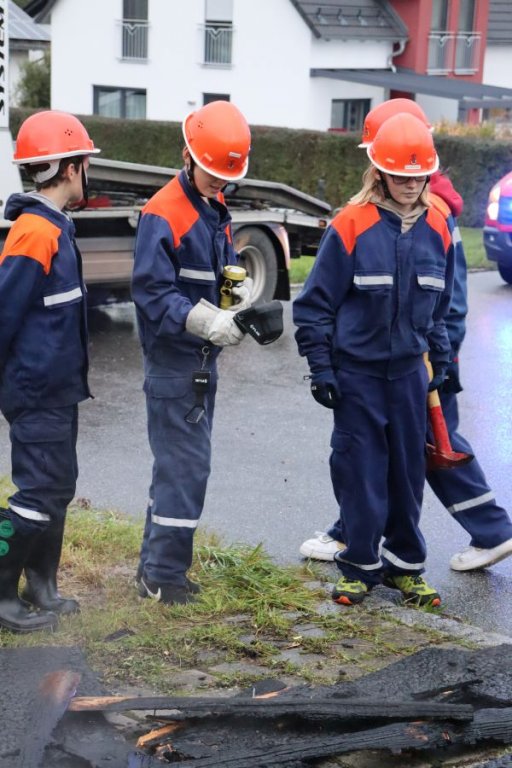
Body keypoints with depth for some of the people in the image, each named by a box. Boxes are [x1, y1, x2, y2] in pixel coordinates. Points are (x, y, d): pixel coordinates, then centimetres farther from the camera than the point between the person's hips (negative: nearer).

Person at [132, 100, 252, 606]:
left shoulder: (215, 208, 11)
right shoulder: (163, 214, -17)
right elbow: (151, 291, -21)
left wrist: (242, 290, -4)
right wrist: (206, 322, -29)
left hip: (202, 356, 9)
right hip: (173, 360, -9)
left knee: (183, 461, 15)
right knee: (184, 464, -6)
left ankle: (158, 563, 26)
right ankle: (162, 576, 4)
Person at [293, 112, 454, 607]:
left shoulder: (435, 229, 1)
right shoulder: (351, 227, -13)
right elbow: (316, 302, -8)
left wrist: (440, 358, 13)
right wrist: (321, 367, -8)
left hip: (409, 371, 4)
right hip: (358, 371, -4)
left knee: (408, 469, 10)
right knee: (360, 471, 4)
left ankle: (404, 565, 25)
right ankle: (360, 566, 19)